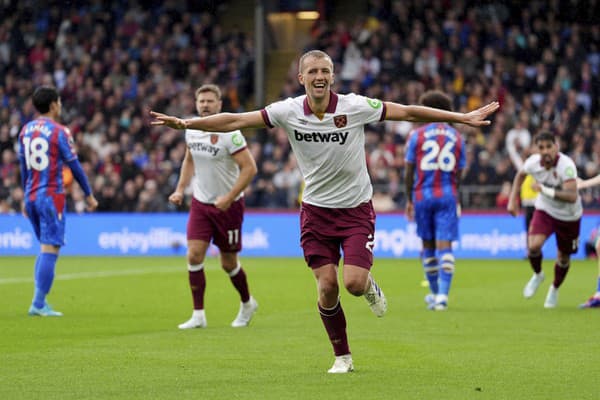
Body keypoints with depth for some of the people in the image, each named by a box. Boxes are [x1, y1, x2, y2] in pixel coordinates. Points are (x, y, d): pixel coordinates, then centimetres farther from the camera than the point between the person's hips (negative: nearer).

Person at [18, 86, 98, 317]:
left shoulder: (25, 131, 9)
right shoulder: (59, 131, -9)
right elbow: (74, 166, -7)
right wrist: (89, 195, 3)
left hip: (31, 197, 7)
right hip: (51, 197, -7)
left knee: (46, 249, 17)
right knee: (50, 250, -5)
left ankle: (39, 301, 11)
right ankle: (38, 304, -9)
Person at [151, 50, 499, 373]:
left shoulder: (355, 106, -14)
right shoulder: (288, 111, -10)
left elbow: (409, 112, -10)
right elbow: (236, 120, -11)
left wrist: (463, 118, -11)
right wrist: (186, 123, -19)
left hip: (356, 208, -2)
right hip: (316, 209, 2)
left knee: (354, 283, -15)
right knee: (327, 285, -4)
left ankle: (370, 287, 24)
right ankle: (343, 356, 15)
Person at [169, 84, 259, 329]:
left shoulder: (229, 133, -18)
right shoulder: (192, 130, 1)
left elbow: (249, 168, -20)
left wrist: (229, 198, -25)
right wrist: (180, 189, 8)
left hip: (229, 205, -5)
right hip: (200, 203, 5)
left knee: (229, 264, 5)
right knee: (194, 256, -10)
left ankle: (247, 304, 33)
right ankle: (198, 315, -5)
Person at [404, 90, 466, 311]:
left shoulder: (417, 135, 1)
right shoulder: (456, 137, 8)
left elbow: (409, 171, 0)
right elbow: (459, 173, 9)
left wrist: (409, 199, 9)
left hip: (422, 195, 0)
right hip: (448, 196, 0)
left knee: (428, 245, 12)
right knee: (444, 245, -4)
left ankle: (435, 293, 23)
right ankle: (442, 295, -15)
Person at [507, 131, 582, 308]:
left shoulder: (566, 165, -34)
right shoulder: (533, 162, -19)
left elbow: (572, 196, -42)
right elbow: (520, 175, 7)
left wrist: (545, 190, -43)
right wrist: (512, 199, 4)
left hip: (569, 216, -2)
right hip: (545, 210, 2)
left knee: (564, 257, 13)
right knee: (533, 246, -22)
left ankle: (555, 289, 43)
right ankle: (537, 275, 11)